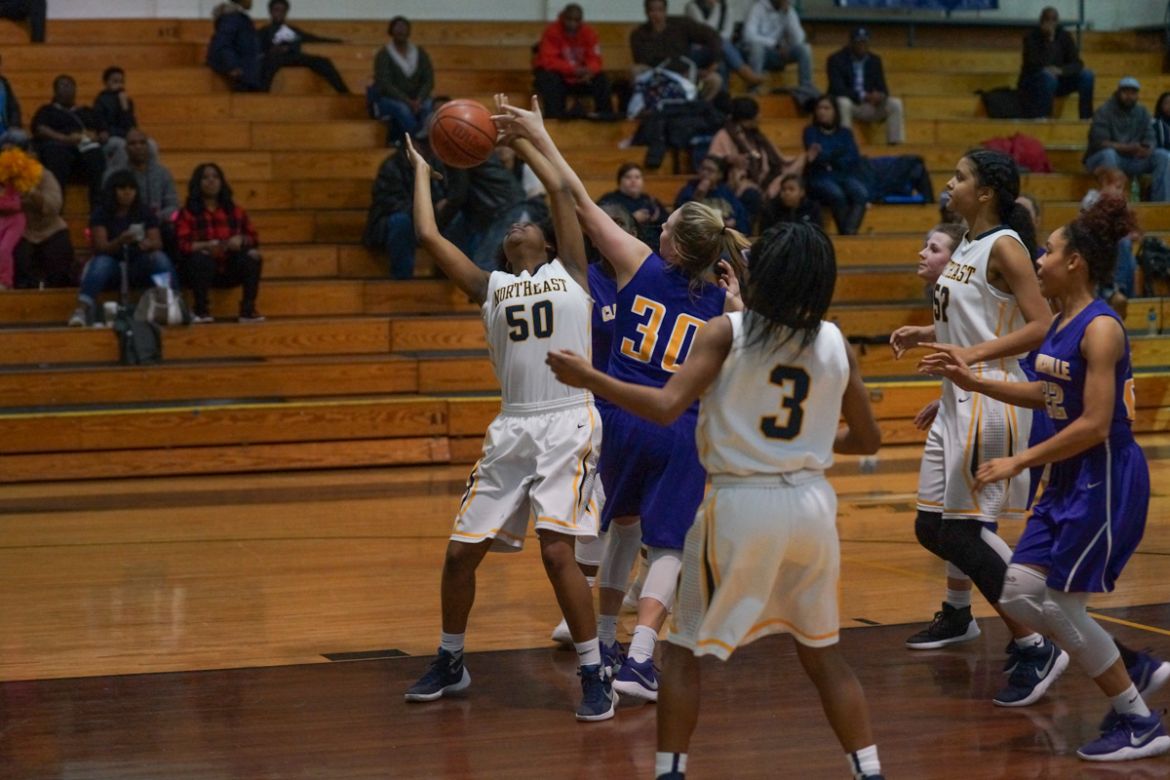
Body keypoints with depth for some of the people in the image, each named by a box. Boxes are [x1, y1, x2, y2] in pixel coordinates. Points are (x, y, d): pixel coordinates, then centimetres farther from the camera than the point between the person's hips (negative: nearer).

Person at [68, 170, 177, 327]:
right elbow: (100, 247, -13)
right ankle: (82, 311, -50)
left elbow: (158, 243, -3)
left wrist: (148, 244, -28)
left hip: (139, 267, 2)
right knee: (101, 262, -34)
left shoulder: (145, 213, 7)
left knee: (160, 258, -26)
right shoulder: (101, 215, 0)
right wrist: (120, 241, -34)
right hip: (113, 265, -2)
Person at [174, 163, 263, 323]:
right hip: (202, 269, -4)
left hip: (230, 270, 4)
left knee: (252, 256, -22)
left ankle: (248, 310, -19)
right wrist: (207, 245, -28)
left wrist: (241, 240, -11)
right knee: (202, 257, -35)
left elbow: (253, 238, 12)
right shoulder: (187, 213, -2)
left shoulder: (235, 212, 12)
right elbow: (182, 245, -12)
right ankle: (201, 310, -24)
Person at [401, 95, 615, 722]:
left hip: (567, 425, -4)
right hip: (510, 429, 4)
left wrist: (522, 142, 14)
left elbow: (561, 190, 2)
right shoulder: (490, 287, 15)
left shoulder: (570, 272, 8)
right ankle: (450, 663, 27)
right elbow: (428, 234, 10)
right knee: (461, 550, 5)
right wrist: (422, 172, 22)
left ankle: (595, 675, -4)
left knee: (556, 550, -16)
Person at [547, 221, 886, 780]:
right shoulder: (835, 343, 4)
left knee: (683, 649, 11)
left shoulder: (727, 331, -7)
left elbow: (666, 407, -17)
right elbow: (867, 440, 13)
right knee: (821, 651, 18)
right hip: (812, 504, 4)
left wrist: (586, 377, -8)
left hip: (740, 505, -3)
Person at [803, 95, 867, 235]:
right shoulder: (811, 131, 14)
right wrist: (837, 152, -8)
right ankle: (846, 234, -34)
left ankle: (850, 233, -46)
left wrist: (832, 163, -5)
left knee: (861, 193, -32)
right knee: (836, 194, -37)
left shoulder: (845, 133, 19)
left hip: (846, 176, 2)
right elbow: (814, 155, -3)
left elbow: (855, 160, 6)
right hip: (821, 178, -2)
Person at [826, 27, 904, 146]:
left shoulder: (875, 60, 8)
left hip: (868, 106, 5)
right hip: (847, 102, -5)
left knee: (895, 104, -16)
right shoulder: (836, 59, -8)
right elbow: (838, 89, -19)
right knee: (843, 103, -39)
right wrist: (863, 96, -32)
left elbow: (882, 88, 6)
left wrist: (880, 96, -21)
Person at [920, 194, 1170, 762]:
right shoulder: (1062, 323, 8)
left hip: (1107, 478, -9)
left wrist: (1020, 462, -20)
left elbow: (1094, 424, -23)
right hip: (1070, 479, 9)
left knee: (1056, 602, -6)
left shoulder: (1101, 329, -19)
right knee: (1018, 595, 8)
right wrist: (973, 382, 15)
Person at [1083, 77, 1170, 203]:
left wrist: (1147, 149, -28)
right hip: (1102, 160, -5)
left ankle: (1159, 203, -19)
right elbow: (1100, 143, -22)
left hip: (1131, 160, 5)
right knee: (1108, 153, -39)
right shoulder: (1104, 111, -12)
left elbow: (1149, 140, -2)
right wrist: (1127, 148, -33)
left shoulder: (1142, 112, 4)